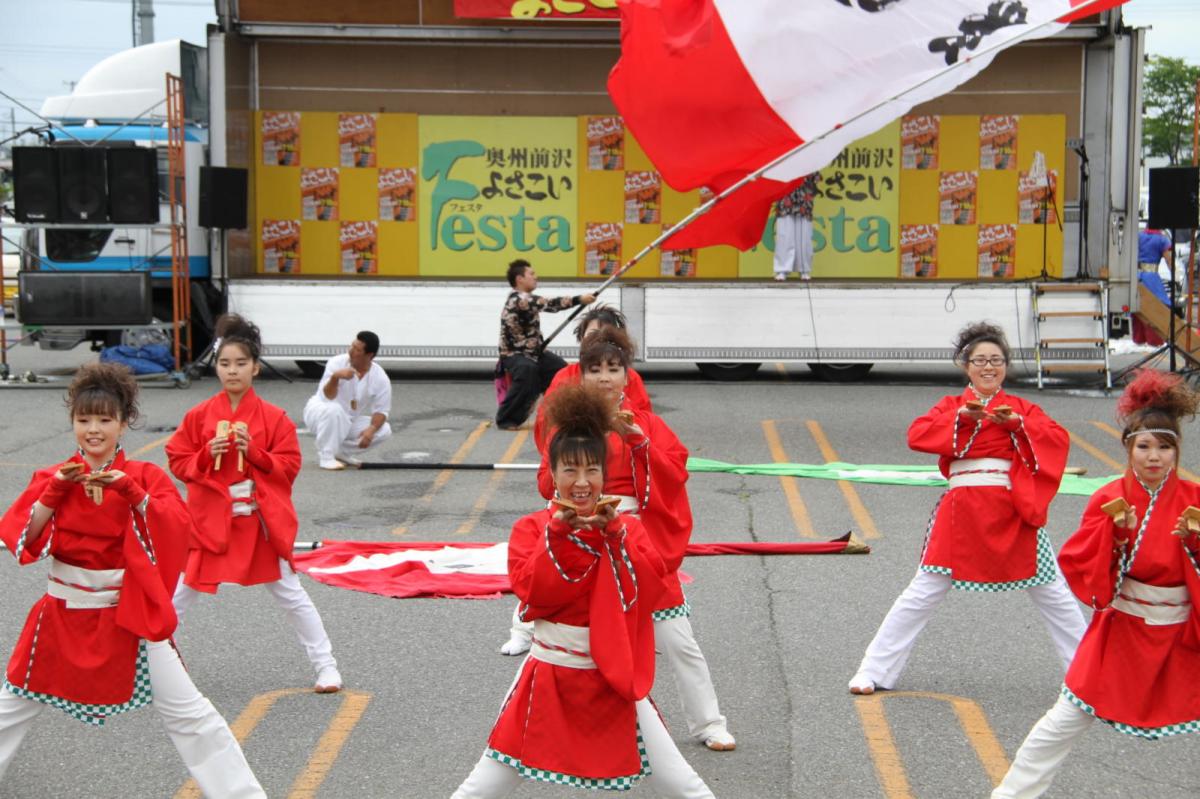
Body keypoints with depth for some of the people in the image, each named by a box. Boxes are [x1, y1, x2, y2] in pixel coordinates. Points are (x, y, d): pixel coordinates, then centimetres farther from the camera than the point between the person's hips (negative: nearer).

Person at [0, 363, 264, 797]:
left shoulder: (145, 476, -4)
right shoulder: (52, 477, 1)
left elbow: (176, 528, -19)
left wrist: (134, 494, -30)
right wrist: (55, 493, -21)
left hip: (130, 613, -3)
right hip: (65, 613, 3)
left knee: (187, 712, -3)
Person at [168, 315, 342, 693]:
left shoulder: (274, 417, -4)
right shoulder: (199, 415, 0)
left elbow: (289, 466, -4)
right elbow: (178, 461, 3)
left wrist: (254, 452, -19)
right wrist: (207, 455, -15)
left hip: (261, 520, -1)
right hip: (211, 519, 1)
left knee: (290, 593, 4)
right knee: (182, 591, 9)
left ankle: (325, 665, 13)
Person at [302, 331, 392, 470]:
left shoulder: (380, 378, -15)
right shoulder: (337, 363, -22)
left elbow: (382, 410, -10)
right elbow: (326, 398, -28)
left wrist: (371, 429, -29)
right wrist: (335, 377, -47)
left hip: (349, 422, 4)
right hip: (320, 412, -4)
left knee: (384, 430, -14)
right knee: (334, 409, -38)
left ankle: (340, 452, 2)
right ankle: (325, 456, -21)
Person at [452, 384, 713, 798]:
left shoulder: (627, 528, 2)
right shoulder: (531, 528, -2)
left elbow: (651, 588, -12)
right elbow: (532, 589, -16)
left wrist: (615, 537, -19)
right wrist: (558, 535, -23)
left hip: (614, 678, 1)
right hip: (550, 677, -1)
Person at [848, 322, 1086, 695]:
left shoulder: (1021, 408, 10)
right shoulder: (951, 405, 9)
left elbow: (1058, 439, -5)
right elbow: (916, 435, -8)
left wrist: (1017, 424, -17)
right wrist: (962, 418, -17)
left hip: (1014, 513, 1)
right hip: (961, 510, -1)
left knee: (1054, 596, 8)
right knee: (922, 594, 1)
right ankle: (874, 671, 9)